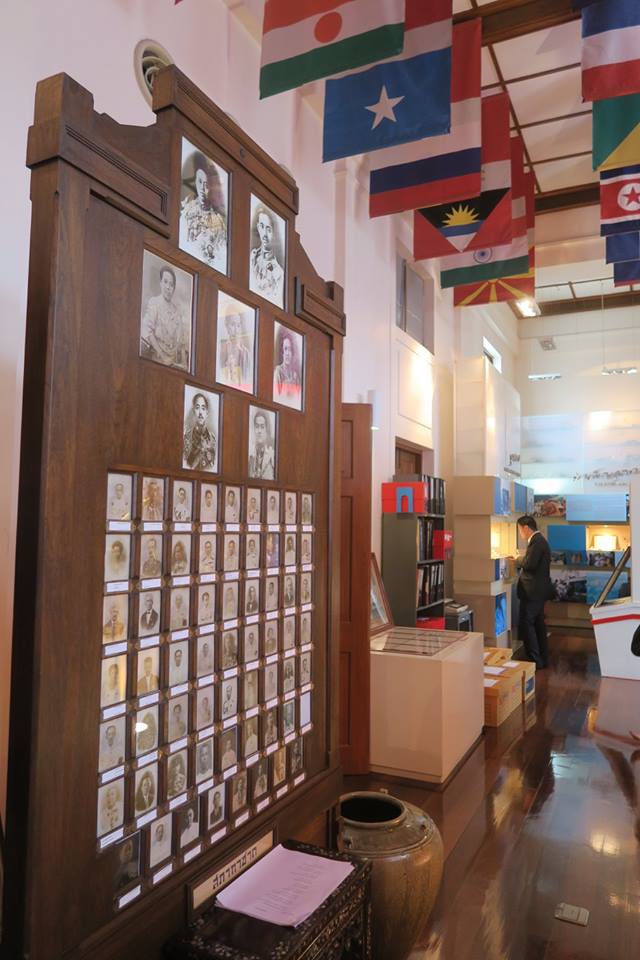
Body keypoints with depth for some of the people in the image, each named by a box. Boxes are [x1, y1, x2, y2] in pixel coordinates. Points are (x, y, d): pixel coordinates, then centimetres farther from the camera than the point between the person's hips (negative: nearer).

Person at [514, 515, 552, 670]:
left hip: (532, 590, -11)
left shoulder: (537, 541, -17)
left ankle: (535, 660, -4)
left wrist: (519, 560, -8)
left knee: (526, 624, -7)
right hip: (539, 589, 11)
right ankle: (543, 659, 22)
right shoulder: (539, 540, 15)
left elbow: (529, 563, -25)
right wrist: (522, 560, 7)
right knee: (538, 624, 15)